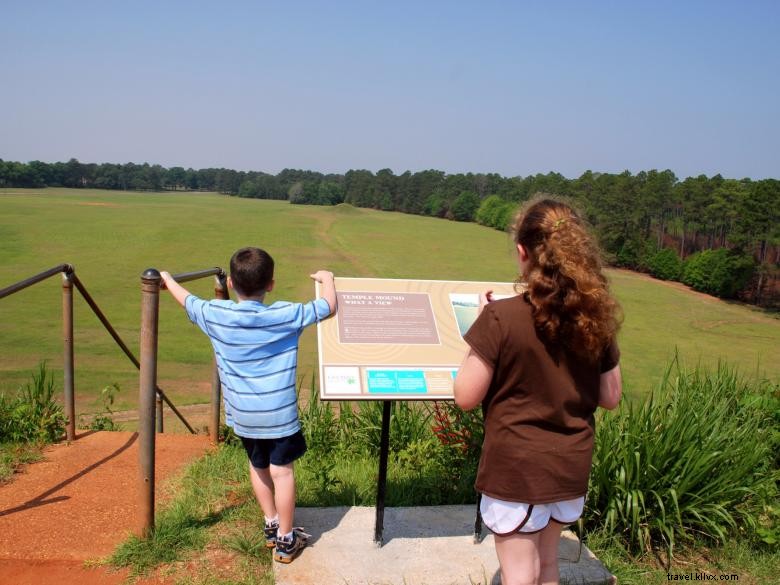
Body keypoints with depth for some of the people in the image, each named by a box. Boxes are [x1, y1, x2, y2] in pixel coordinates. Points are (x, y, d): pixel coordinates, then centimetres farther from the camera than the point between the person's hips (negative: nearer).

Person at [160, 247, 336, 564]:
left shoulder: (215, 314, -6)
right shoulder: (286, 315, -14)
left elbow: (188, 300, 14)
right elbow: (329, 306, -3)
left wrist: (168, 280, 34)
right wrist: (327, 278, 16)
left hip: (242, 413, 3)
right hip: (280, 412, -3)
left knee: (258, 467, 21)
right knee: (281, 471, 7)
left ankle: (271, 526, 35)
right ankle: (285, 540, 16)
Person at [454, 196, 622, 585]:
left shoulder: (501, 317, -20)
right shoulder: (596, 317, -4)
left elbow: (465, 397, -14)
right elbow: (610, 397, 5)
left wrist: (484, 324, -6)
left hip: (516, 467, -5)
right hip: (570, 467, 5)